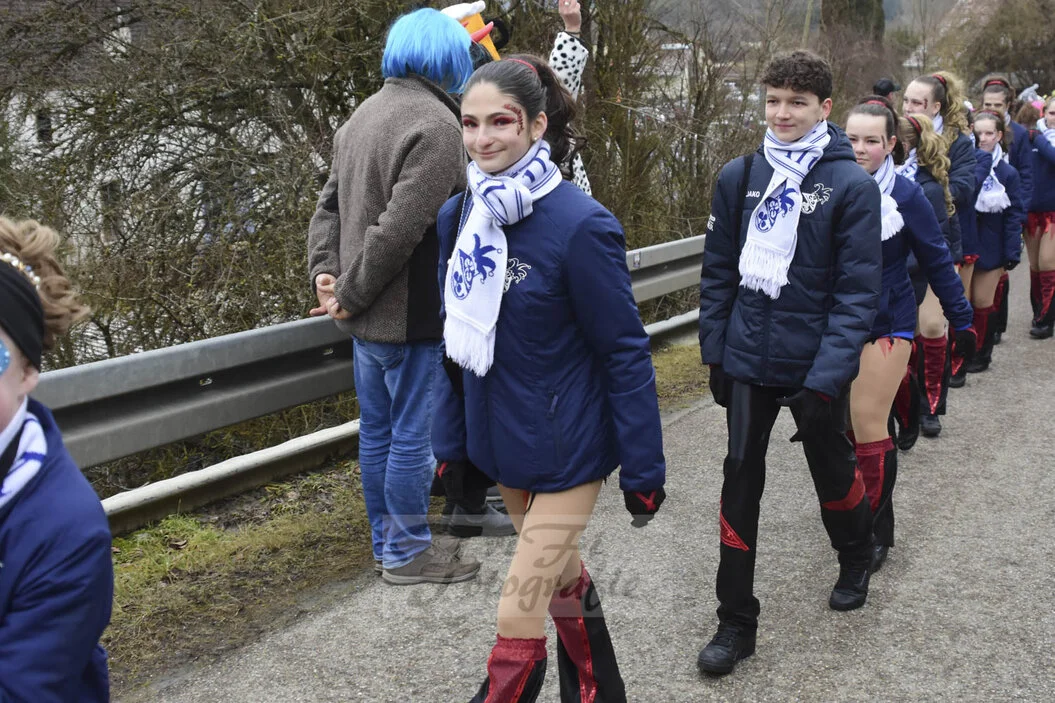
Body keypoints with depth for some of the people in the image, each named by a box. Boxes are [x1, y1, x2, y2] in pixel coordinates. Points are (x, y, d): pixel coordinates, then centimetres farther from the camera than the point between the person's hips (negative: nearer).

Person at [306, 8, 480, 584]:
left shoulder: (367, 112, 11)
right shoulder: (436, 126, -18)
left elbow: (330, 201, 11)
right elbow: (400, 227, -24)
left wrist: (324, 269, 1)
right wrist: (350, 294, -14)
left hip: (368, 317, 9)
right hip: (409, 318, -9)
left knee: (376, 432, 17)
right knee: (412, 437, 5)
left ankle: (386, 542, 31)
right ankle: (406, 553, 18)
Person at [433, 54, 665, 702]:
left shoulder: (581, 224, -19)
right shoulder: (460, 216, 1)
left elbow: (625, 351, -15)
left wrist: (643, 468, -13)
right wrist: (453, 442, 11)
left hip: (566, 447, -6)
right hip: (501, 441, 7)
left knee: (520, 613, -3)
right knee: (563, 579, 23)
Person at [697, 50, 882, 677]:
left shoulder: (852, 185, -10)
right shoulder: (740, 176, 0)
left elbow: (858, 291, -13)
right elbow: (718, 271, 6)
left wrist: (827, 378, -19)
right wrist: (715, 353, 3)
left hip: (816, 365, -2)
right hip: (749, 360, 3)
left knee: (832, 467, 17)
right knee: (741, 481, 4)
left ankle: (856, 563, 48)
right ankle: (736, 621, 14)